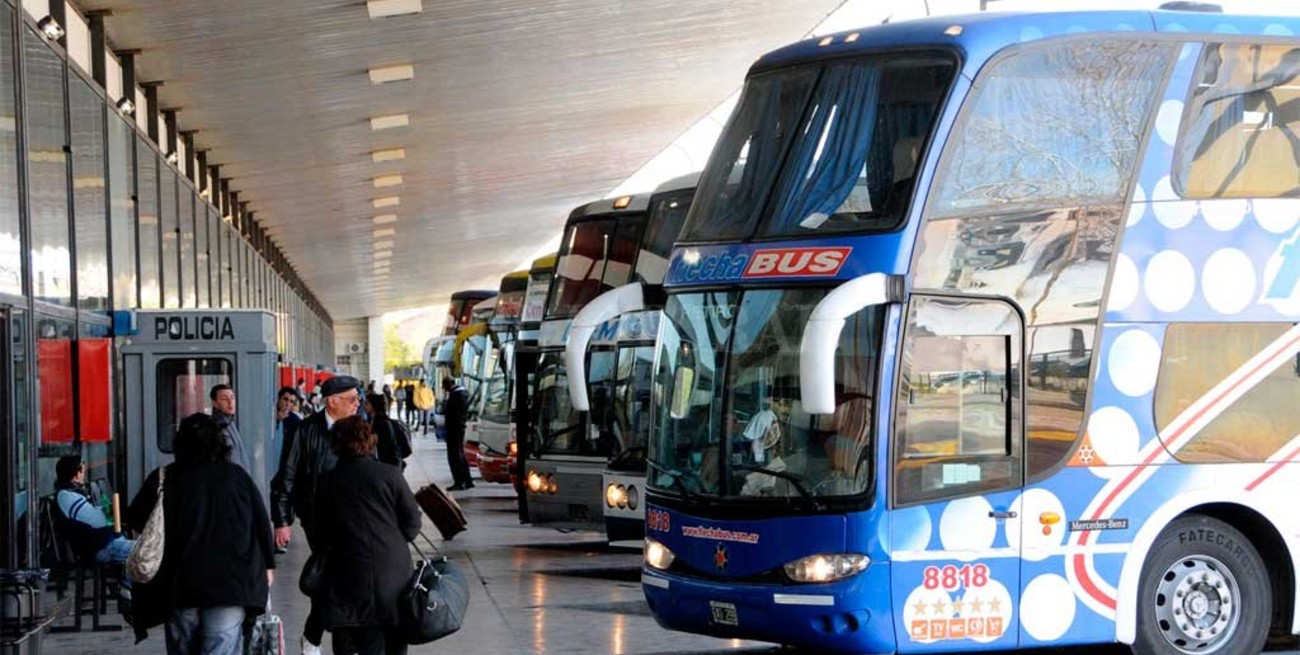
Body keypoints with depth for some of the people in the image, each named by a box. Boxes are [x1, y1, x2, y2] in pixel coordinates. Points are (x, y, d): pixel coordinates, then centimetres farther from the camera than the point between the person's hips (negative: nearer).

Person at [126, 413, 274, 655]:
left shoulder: (163, 480, 1)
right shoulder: (237, 477, 3)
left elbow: (135, 520, 9)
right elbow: (261, 524, 8)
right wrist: (267, 565, 21)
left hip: (178, 588, 1)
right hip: (230, 584, -1)